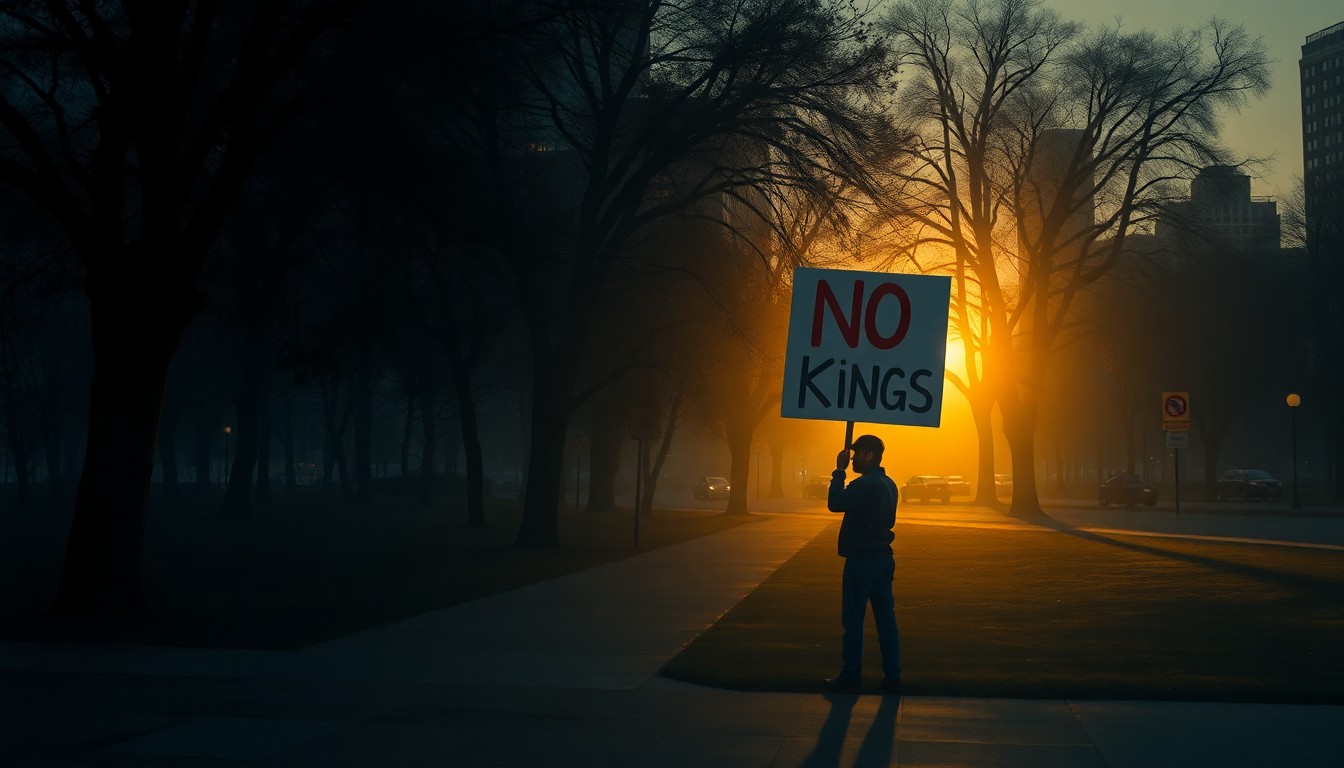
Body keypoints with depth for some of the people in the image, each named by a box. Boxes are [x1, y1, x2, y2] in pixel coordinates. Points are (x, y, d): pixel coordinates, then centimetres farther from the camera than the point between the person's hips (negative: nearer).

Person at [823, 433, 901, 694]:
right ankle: (892, 676, 10)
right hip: (883, 558, 8)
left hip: (861, 560, -8)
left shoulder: (865, 484, -19)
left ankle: (850, 676, 6)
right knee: (886, 619, 8)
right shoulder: (888, 484, 11)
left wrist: (839, 471, -13)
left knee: (853, 619, 1)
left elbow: (834, 504, -19)